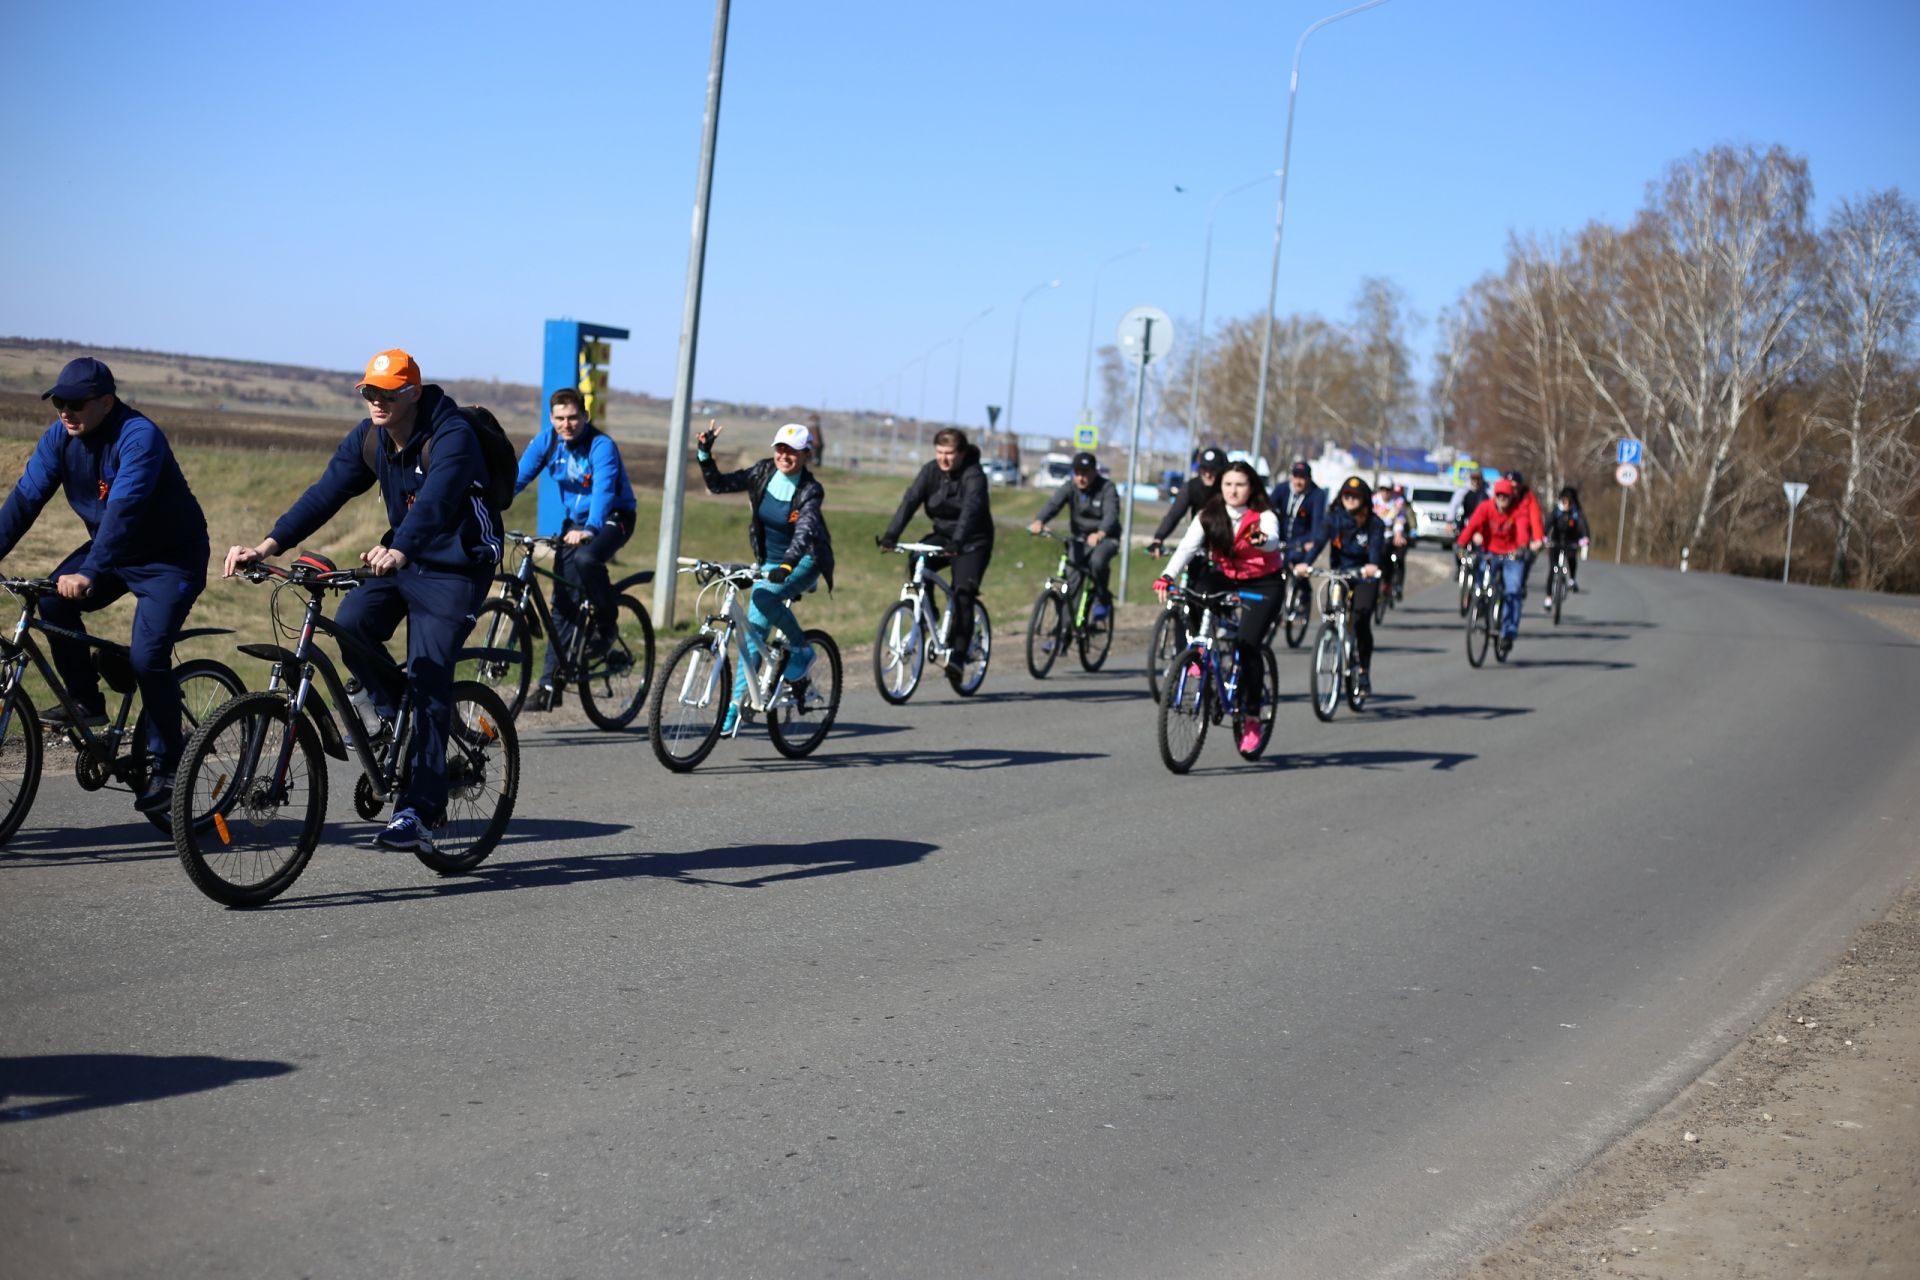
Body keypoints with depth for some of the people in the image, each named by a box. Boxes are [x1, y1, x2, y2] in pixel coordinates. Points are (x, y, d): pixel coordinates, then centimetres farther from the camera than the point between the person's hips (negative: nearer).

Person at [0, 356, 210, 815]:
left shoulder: (138, 436, -27)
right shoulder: (60, 435, -7)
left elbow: (123, 509, -38)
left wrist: (89, 573, -47)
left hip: (170, 557, -7)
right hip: (112, 549, 7)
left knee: (147, 658, -19)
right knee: (52, 600, -19)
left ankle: (167, 764, -2)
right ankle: (86, 701, 0)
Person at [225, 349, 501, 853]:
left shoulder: (451, 437, -23)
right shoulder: (369, 437, -2)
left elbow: (434, 501, -39)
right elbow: (325, 493, -9)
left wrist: (399, 552, -57)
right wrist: (267, 545, -22)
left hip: (456, 565, -6)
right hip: (402, 556, 6)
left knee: (428, 682, -14)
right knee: (350, 622, -22)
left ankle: (419, 812, -11)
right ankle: (394, 710, 6)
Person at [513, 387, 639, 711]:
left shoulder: (601, 445, -22)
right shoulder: (547, 440, -6)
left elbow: (603, 489, -35)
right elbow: (518, 477, -9)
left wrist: (589, 529, -51)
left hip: (612, 518, -5)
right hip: (575, 521, 5)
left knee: (586, 559, -37)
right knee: (563, 603, 1)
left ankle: (606, 624, -11)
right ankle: (551, 684, 5)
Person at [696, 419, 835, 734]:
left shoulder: (811, 490, -20)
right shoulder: (764, 473, -5)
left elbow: (805, 530, -35)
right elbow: (718, 484, -3)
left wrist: (787, 564, -51)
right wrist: (704, 455, -19)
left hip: (804, 563, -5)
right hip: (770, 563, 5)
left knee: (764, 596, -33)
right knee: (752, 634, -2)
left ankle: (802, 649, -12)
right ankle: (737, 703, 3)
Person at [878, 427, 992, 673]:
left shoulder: (974, 476, -20)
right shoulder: (931, 471, -6)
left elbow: (970, 509, -36)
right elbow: (910, 500, -16)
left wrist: (957, 542, -52)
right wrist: (891, 534, -30)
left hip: (972, 543, -5)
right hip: (943, 535, 5)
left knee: (963, 596, -18)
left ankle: (957, 656, -15)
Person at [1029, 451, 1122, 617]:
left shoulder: (1107, 488, -15)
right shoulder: (1070, 487, -6)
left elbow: (1111, 515, -31)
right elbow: (1053, 504, -24)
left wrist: (1100, 534, -54)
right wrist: (1039, 521, -46)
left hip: (1105, 539, -4)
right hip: (1080, 538, 4)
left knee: (1097, 561, -33)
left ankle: (1103, 599, -8)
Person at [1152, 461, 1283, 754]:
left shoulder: (1263, 517, -18)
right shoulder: (1209, 516, -10)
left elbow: (1273, 540, -40)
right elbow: (1187, 547, -23)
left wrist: (1261, 540, -65)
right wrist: (1167, 576, -39)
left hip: (1263, 584, -3)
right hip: (1226, 577, 3)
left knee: (1247, 645, -17)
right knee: (1194, 592, -31)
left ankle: (1251, 717, -3)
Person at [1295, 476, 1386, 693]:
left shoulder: (1374, 523, -11)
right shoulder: (1334, 518, -8)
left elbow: (1376, 545, -28)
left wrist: (1373, 565, -51)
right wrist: (1306, 563, -41)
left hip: (1365, 575, -2)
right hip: (1339, 573, 2)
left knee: (1361, 619, -18)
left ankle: (1364, 670, -4)